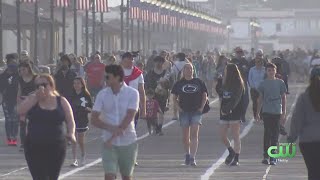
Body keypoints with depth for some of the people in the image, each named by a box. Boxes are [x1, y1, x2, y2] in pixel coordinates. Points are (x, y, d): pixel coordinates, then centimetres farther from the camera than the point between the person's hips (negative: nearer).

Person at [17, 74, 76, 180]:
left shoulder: (61, 102, 5)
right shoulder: (32, 99, 5)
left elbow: (70, 121, 4)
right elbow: (20, 111, -11)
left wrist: (71, 133, -16)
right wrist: (36, 98, -14)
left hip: (56, 148, 1)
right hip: (35, 148, -1)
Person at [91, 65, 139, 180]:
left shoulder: (132, 93, -5)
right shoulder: (102, 94, 2)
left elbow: (129, 116, -14)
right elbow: (94, 119, -2)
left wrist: (116, 133, -18)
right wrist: (111, 128, -18)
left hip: (128, 141, -1)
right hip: (109, 144, 1)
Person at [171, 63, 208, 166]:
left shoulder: (199, 82, 5)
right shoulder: (179, 84, 6)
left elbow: (205, 96, 11)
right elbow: (174, 98, 12)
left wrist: (201, 107, 1)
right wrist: (178, 107, -1)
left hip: (196, 112, -1)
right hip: (184, 111, 1)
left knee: (194, 135, -13)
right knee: (185, 136, 6)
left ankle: (192, 158, -17)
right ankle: (187, 155, 26)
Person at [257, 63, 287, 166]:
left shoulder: (280, 83, 4)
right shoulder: (263, 83, 5)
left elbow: (283, 98, 8)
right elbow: (260, 99, 12)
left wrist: (284, 113, 3)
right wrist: (258, 112, 10)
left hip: (277, 112, 0)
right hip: (266, 112, 0)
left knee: (275, 135, 3)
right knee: (267, 133, -9)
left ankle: (273, 157, 9)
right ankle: (266, 156, -6)